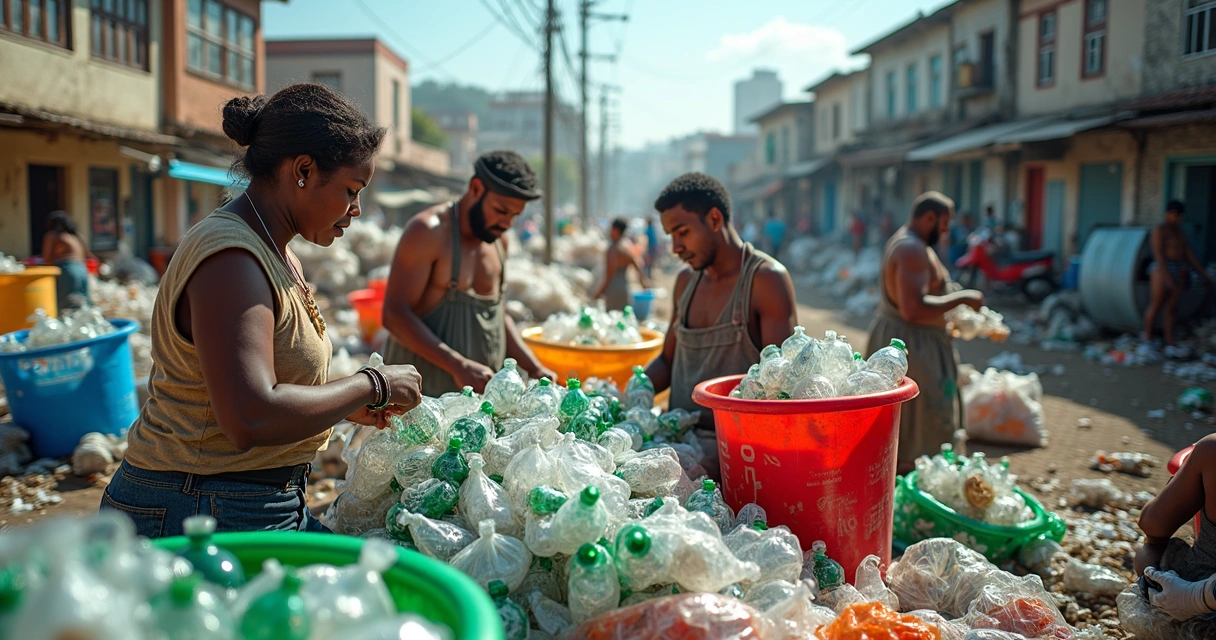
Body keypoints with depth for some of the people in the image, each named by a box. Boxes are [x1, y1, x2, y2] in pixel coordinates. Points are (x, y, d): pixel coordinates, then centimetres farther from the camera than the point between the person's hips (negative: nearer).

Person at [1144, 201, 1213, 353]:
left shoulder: (1179, 231, 14)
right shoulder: (1159, 230, -11)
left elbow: (1189, 254, 17)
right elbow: (1158, 254, -20)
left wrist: (1204, 274, 13)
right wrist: (1167, 276, -28)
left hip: (1179, 272, 7)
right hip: (1162, 271, -7)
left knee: (1171, 308, 4)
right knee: (1156, 306, -1)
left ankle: (1170, 346, 1)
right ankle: (1147, 340, 12)